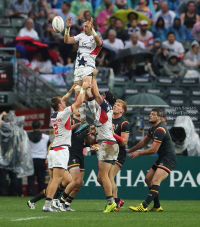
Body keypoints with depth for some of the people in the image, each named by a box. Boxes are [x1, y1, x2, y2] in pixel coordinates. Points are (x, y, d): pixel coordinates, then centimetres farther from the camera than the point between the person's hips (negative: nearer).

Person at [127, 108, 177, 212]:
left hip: (168, 159, -11)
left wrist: (138, 153, -9)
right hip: (161, 159, 11)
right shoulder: (153, 128, 13)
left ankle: (144, 206, -33)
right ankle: (157, 206, 16)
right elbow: (144, 142, 27)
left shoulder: (160, 130, -20)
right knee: (148, 179, 12)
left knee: (155, 181, -22)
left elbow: (153, 150, -21)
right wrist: (130, 150, 29)